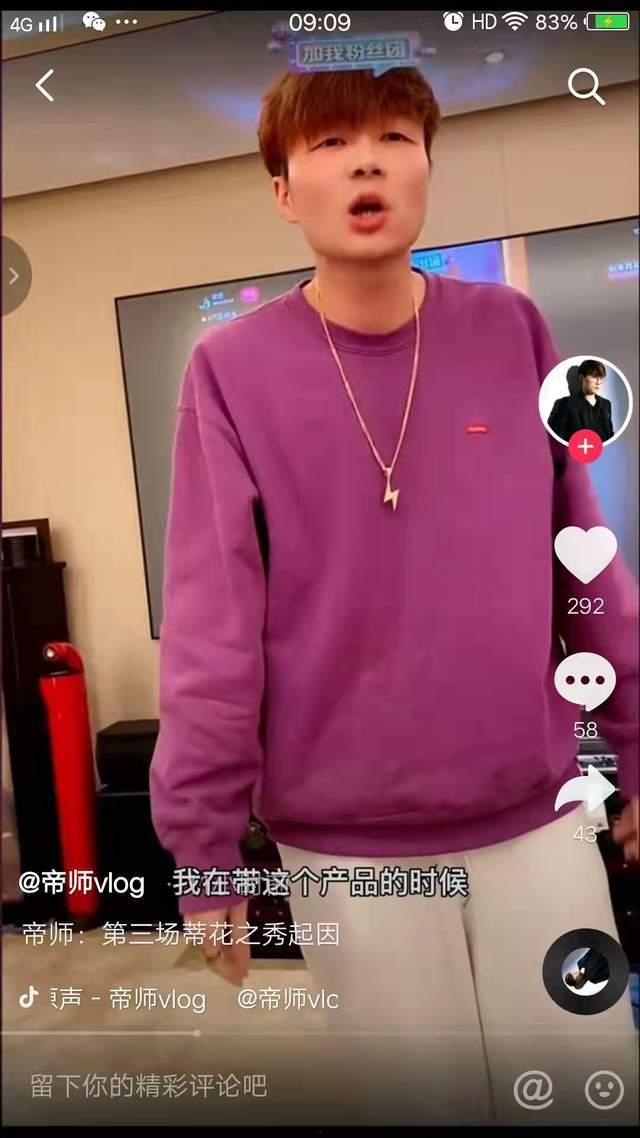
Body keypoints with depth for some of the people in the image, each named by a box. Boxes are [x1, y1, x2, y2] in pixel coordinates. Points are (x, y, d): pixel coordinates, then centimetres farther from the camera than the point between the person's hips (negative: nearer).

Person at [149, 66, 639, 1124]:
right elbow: (210, 628, -8)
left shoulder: (512, 332, 0)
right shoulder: (233, 369, -8)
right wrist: (204, 846, -6)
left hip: (539, 822, 2)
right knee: (421, 1095, 18)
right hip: (344, 850, -1)